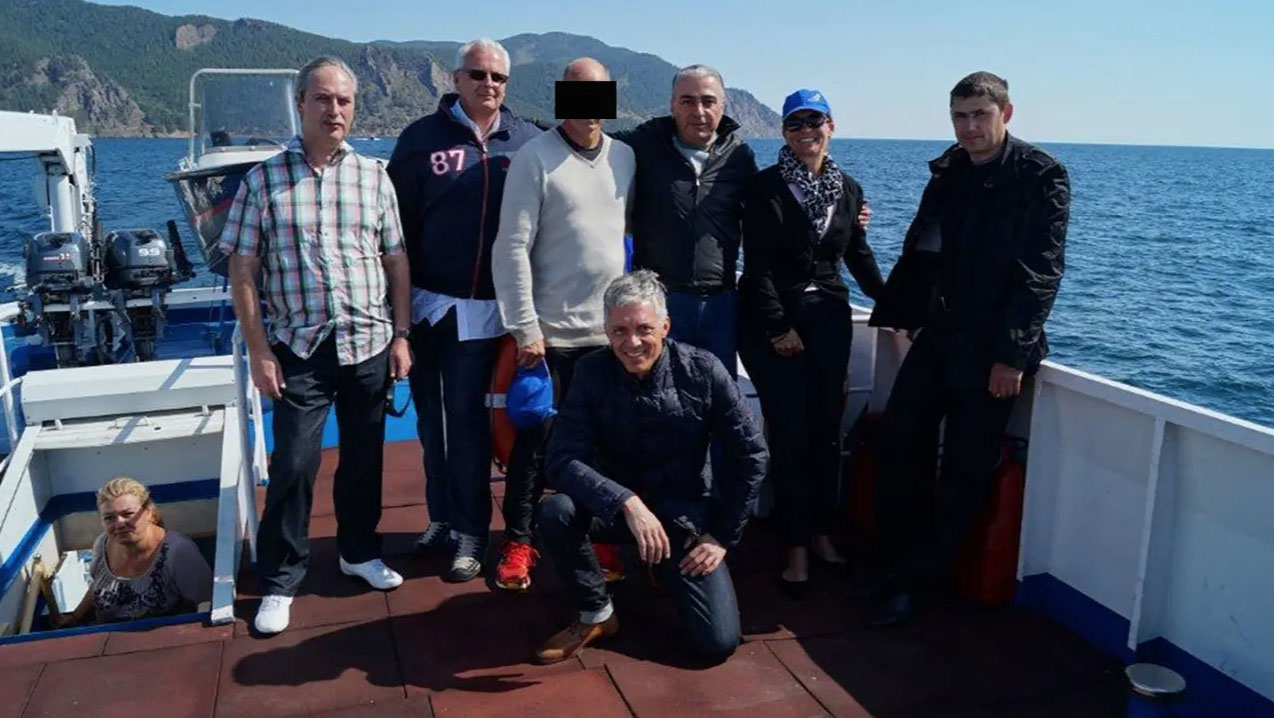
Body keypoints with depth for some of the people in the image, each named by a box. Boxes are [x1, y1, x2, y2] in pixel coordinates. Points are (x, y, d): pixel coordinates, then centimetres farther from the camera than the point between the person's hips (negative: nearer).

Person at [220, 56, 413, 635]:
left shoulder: (373, 176, 5)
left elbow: (396, 261, 8)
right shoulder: (263, 180, -2)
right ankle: (279, 581, 16)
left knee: (363, 457, 13)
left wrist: (401, 336, 3)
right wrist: (259, 352, -5)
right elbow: (242, 270, -1)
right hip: (300, 350, -2)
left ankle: (359, 550, 34)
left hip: (370, 346, 2)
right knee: (293, 465, 0)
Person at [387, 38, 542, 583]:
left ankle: (470, 531, 12)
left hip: (487, 308, -1)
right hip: (428, 304, 1)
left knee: (468, 419, 0)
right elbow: (398, 220, 2)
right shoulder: (422, 138, 2)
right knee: (432, 417, 11)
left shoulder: (527, 141, 4)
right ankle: (442, 516, 26)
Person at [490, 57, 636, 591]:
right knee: (536, 440, 4)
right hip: (550, 331, -4)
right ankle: (518, 542, 19)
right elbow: (512, 247, -10)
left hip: (610, 328, 4)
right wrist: (525, 327, -13)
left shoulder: (625, 157, 9)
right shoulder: (534, 158, -6)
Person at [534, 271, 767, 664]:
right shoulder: (592, 372, -14)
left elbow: (750, 456, -7)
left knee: (718, 642, -11)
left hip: (686, 512, 0)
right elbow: (562, 460, -23)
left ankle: (668, 571, 22)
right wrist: (628, 503, -37)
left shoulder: (703, 371, -16)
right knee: (556, 511, -31)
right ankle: (596, 614, -4)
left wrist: (722, 536, -6)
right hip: (617, 508, 1)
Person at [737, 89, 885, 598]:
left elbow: (859, 256, 19)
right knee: (791, 434, -5)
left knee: (826, 432, 6)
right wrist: (778, 327, -12)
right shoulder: (766, 186, -4)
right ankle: (797, 549, 5)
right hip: (771, 321, -4)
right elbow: (758, 264, -9)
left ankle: (821, 534, 21)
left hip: (829, 319, 4)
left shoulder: (848, 189, 10)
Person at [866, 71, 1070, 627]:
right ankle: (894, 562, 20)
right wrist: (898, 313, 10)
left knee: (965, 471, 1)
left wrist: (1012, 354, -17)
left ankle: (911, 582, 12)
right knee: (898, 445, 5)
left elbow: (1040, 273, -13)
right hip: (937, 335, 6)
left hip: (991, 349, -6)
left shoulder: (1042, 177, -8)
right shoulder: (948, 172, 10)